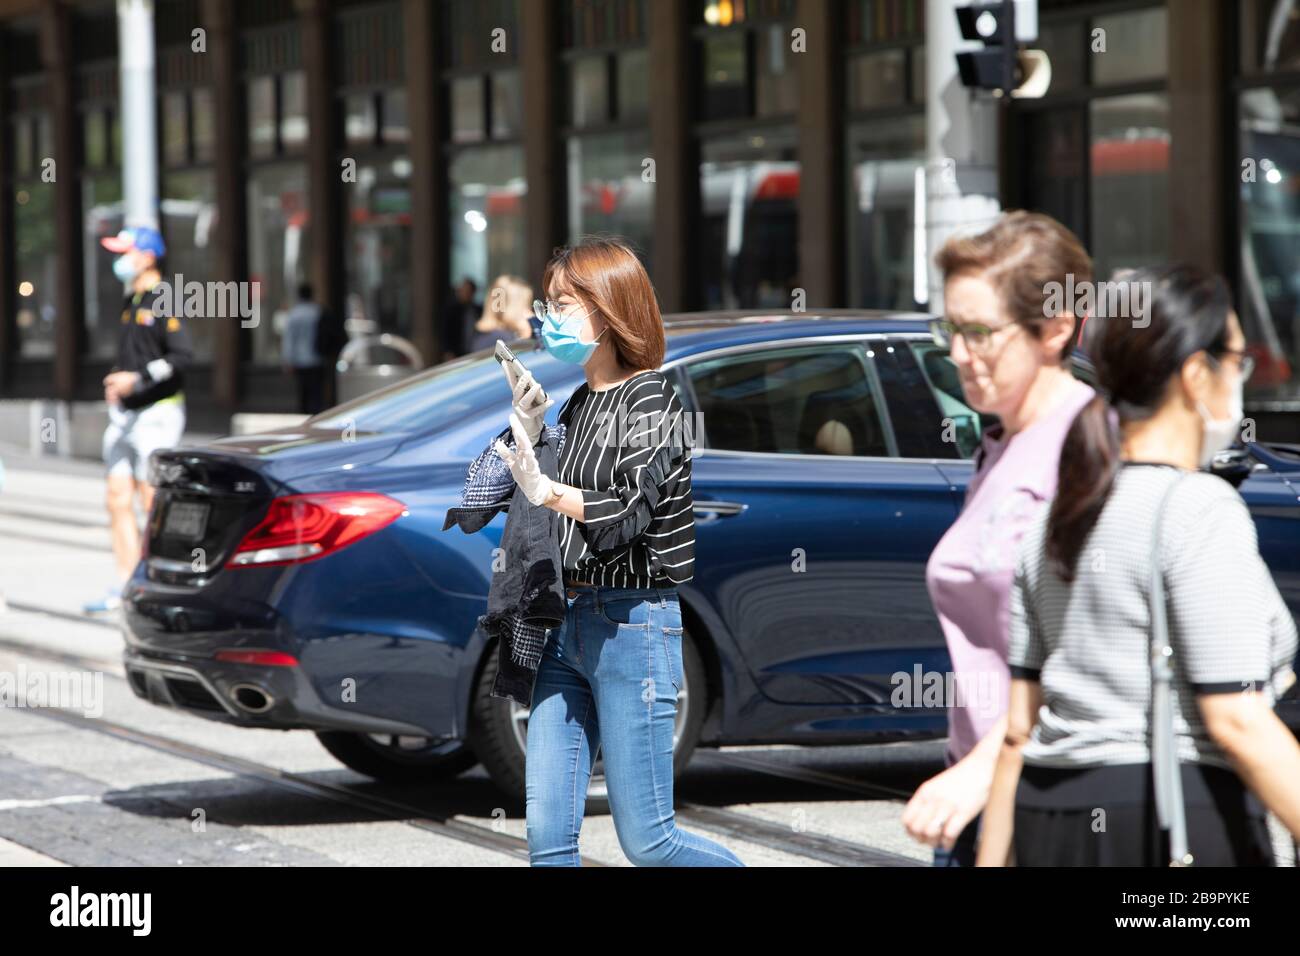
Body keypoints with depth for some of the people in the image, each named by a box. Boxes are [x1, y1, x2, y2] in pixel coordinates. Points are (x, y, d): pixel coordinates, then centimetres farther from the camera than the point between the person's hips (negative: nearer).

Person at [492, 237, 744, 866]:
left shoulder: (650, 398, -9)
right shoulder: (579, 402, 13)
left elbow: (626, 514, -20)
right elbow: (562, 522, 15)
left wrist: (543, 488, -33)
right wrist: (527, 437, 5)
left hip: (633, 625, -8)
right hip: (571, 622, 8)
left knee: (646, 840, -2)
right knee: (546, 837, 2)